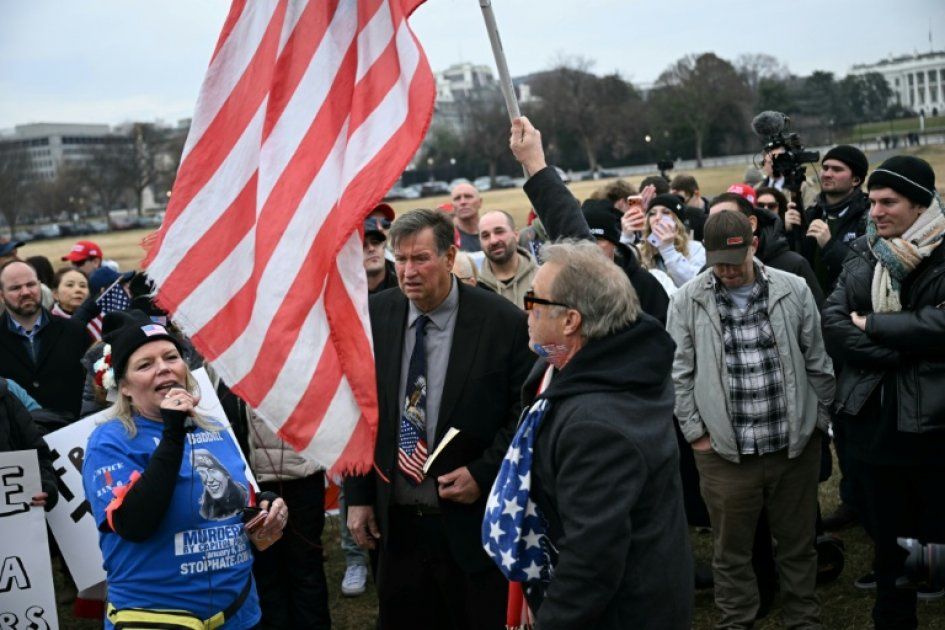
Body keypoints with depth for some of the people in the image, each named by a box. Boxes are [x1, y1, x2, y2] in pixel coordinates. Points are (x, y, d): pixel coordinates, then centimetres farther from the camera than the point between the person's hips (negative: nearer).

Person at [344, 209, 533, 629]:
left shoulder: (503, 321, -11)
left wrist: (483, 473, -13)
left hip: (471, 521, -3)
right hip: (393, 521, 3)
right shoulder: (374, 316, 0)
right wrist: (358, 496, 5)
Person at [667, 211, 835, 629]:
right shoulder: (687, 301, -3)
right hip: (725, 452, -1)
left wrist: (818, 422, 7)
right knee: (731, 551, 11)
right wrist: (696, 432, -2)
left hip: (795, 447, 1)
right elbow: (679, 374, 0)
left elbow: (817, 363, 7)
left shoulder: (793, 291, 0)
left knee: (798, 545, 16)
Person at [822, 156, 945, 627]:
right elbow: (832, 327, -4)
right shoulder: (862, 255, 7)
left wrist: (872, 326, -14)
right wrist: (903, 351, -15)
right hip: (876, 420, 5)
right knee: (887, 537, 18)